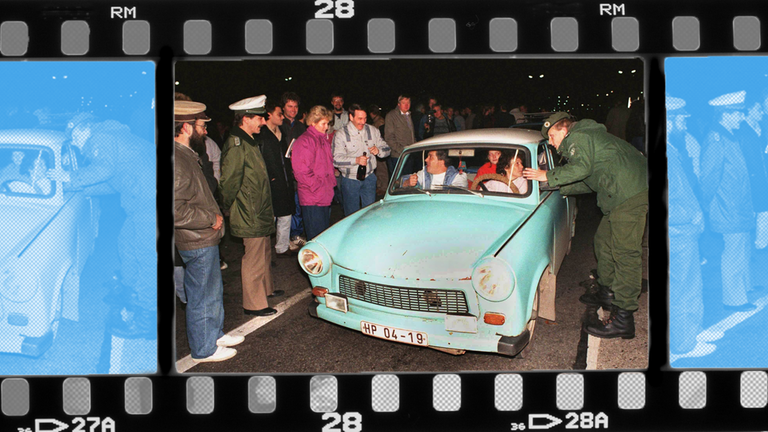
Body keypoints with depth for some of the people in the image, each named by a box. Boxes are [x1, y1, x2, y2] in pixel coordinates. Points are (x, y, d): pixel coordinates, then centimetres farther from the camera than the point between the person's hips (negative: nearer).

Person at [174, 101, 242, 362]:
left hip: (205, 239, 10)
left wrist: (214, 217, 14)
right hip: (197, 243, -10)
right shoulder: (177, 161, -25)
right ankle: (204, 349, 18)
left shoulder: (187, 156, 10)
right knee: (202, 297, 4)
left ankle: (215, 334, 39)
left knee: (214, 290, 23)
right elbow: (177, 210, -30)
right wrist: (211, 219, -20)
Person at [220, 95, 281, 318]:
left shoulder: (249, 142, 13)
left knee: (264, 254, 23)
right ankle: (253, 304, 10)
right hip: (250, 217, -10)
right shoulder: (236, 145, -21)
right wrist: (230, 208, -11)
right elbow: (229, 182, -22)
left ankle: (266, 289, 40)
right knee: (254, 260, -1)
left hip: (260, 214, 10)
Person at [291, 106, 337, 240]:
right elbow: (301, 171, -17)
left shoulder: (324, 140, 17)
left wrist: (331, 182, 14)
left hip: (325, 197, 9)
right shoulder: (305, 141, -12)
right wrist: (317, 187, -15)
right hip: (312, 199, -9)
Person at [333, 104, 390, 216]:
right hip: (350, 180, -3)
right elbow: (336, 160, -16)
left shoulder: (373, 131, 6)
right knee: (351, 215, 6)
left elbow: (387, 149, 10)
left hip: (369, 178, 3)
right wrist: (356, 160, -30)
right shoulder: (340, 135, -7)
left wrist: (378, 150, -15)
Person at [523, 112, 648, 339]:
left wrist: (548, 176, -12)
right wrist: (556, 185, 23)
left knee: (625, 252, -12)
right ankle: (607, 292, 36)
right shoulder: (586, 136, 27)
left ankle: (623, 319, -14)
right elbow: (587, 183, 27)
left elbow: (582, 168, -23)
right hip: (622, 194, 11)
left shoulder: (578, 137, -4)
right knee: (603, 240, 22)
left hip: (630, 194, -11)